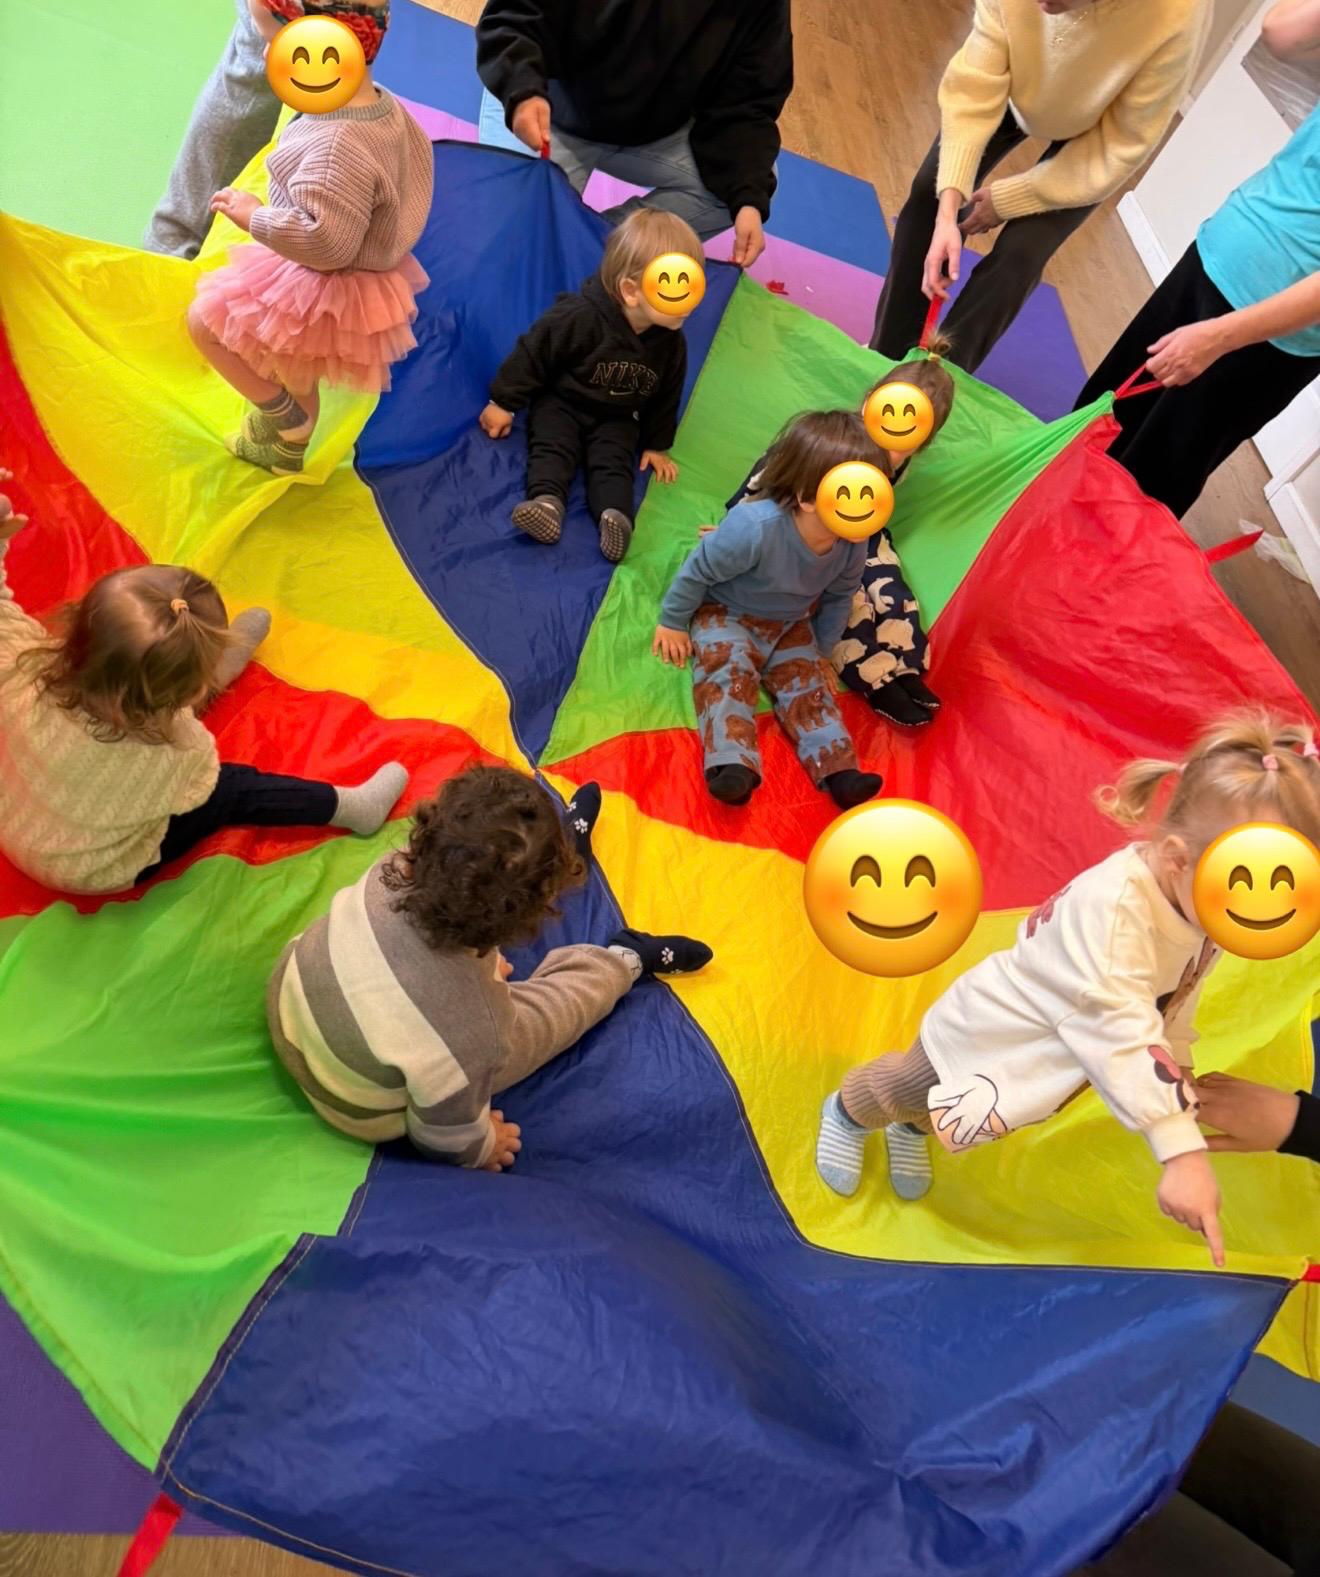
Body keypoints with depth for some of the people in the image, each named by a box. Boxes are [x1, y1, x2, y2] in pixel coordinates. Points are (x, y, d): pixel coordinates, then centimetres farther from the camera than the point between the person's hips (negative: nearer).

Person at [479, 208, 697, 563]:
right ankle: (547, 501, -45)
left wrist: (657, 445, 10)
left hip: (616, 419, 2)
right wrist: (503, 403, -13)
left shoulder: (670, 342, -12)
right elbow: (533, 353, -18)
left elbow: (665, 395, 5)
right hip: (560, 403, -2)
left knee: (614, 460, -21)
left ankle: (616, 515, -42)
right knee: (552, 446, -25)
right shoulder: (580, 317, -27)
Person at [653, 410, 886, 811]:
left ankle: (838, 769, -14)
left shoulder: (852, 544, -18)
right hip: (727, 614, -4)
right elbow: (699, 569, -22)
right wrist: (672, 622, -12)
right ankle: (733, 763, -35)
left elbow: (839, 597, 2)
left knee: (807, 680, -8)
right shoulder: (755, 527, -37)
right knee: (729, 672, -26)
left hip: (790, 624, 5)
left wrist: (822, 647, 9)